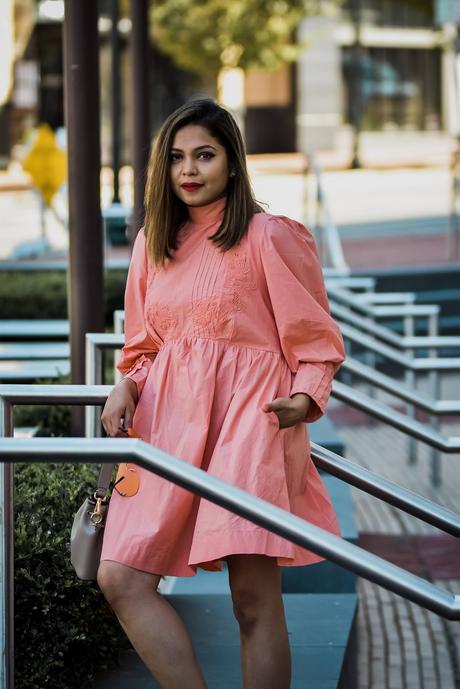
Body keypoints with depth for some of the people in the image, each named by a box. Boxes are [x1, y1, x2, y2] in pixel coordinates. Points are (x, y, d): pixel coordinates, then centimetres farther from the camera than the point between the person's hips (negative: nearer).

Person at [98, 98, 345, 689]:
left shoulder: (269, 237, 0)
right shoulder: (153, 243, 16)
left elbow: (316, 341, 2)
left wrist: (305, 399, -16)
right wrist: (127, 387, 2)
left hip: (249, 418, -5)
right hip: (168, 420, 6)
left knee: (254, 596, -9)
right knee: (121, 579, -9)